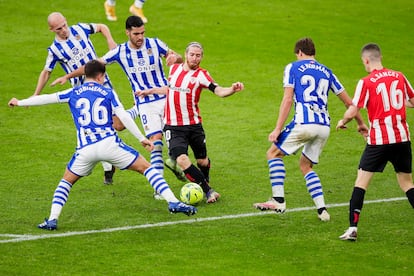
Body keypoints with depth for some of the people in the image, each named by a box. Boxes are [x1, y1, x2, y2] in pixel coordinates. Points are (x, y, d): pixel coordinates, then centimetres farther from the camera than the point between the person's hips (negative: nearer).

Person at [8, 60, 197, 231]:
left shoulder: (74, 93, 13)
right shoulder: (108, 93, 9)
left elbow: (47, 98, 17)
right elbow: (124, 117, 1)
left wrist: (20, 103, 30)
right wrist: (142, 139, 5)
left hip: (85, 150, 2)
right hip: (109, 144, -1)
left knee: (66, 181, 23)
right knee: (145, 167, 8)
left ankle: (52, 219, 7)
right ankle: (173, 203, -4)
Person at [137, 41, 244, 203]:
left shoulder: (201, 75, -7)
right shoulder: (174, 68, 6)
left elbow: (219, 91, -22)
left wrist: (233, 90, -41)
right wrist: (150, 91, 31)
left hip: (193, 125, -1)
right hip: (173, 127, 1)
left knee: (202, 161, 9)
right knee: (182, 160, -20)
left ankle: (205, 184, 42)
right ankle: (208, 191, -14)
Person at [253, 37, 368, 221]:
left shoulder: (293, 68, 8)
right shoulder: (326, 72, 21)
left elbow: (287, 100, -3)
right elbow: (347, 101, 23)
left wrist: (277, 129, -4)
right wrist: (360, 123, 36)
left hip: (304, 123, -5)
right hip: (324, 126, 5)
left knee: (273, 153, 11)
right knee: (305, 165, 21)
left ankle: (278, 200, -1)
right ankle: (322, 210, 9)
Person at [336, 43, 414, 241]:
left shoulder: (366, 82, -7)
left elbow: (352, 112, -9)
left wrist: (342, 122, 11)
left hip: (378, 139, -4)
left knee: (361, 180, 4)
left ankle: (353, 228, -2)